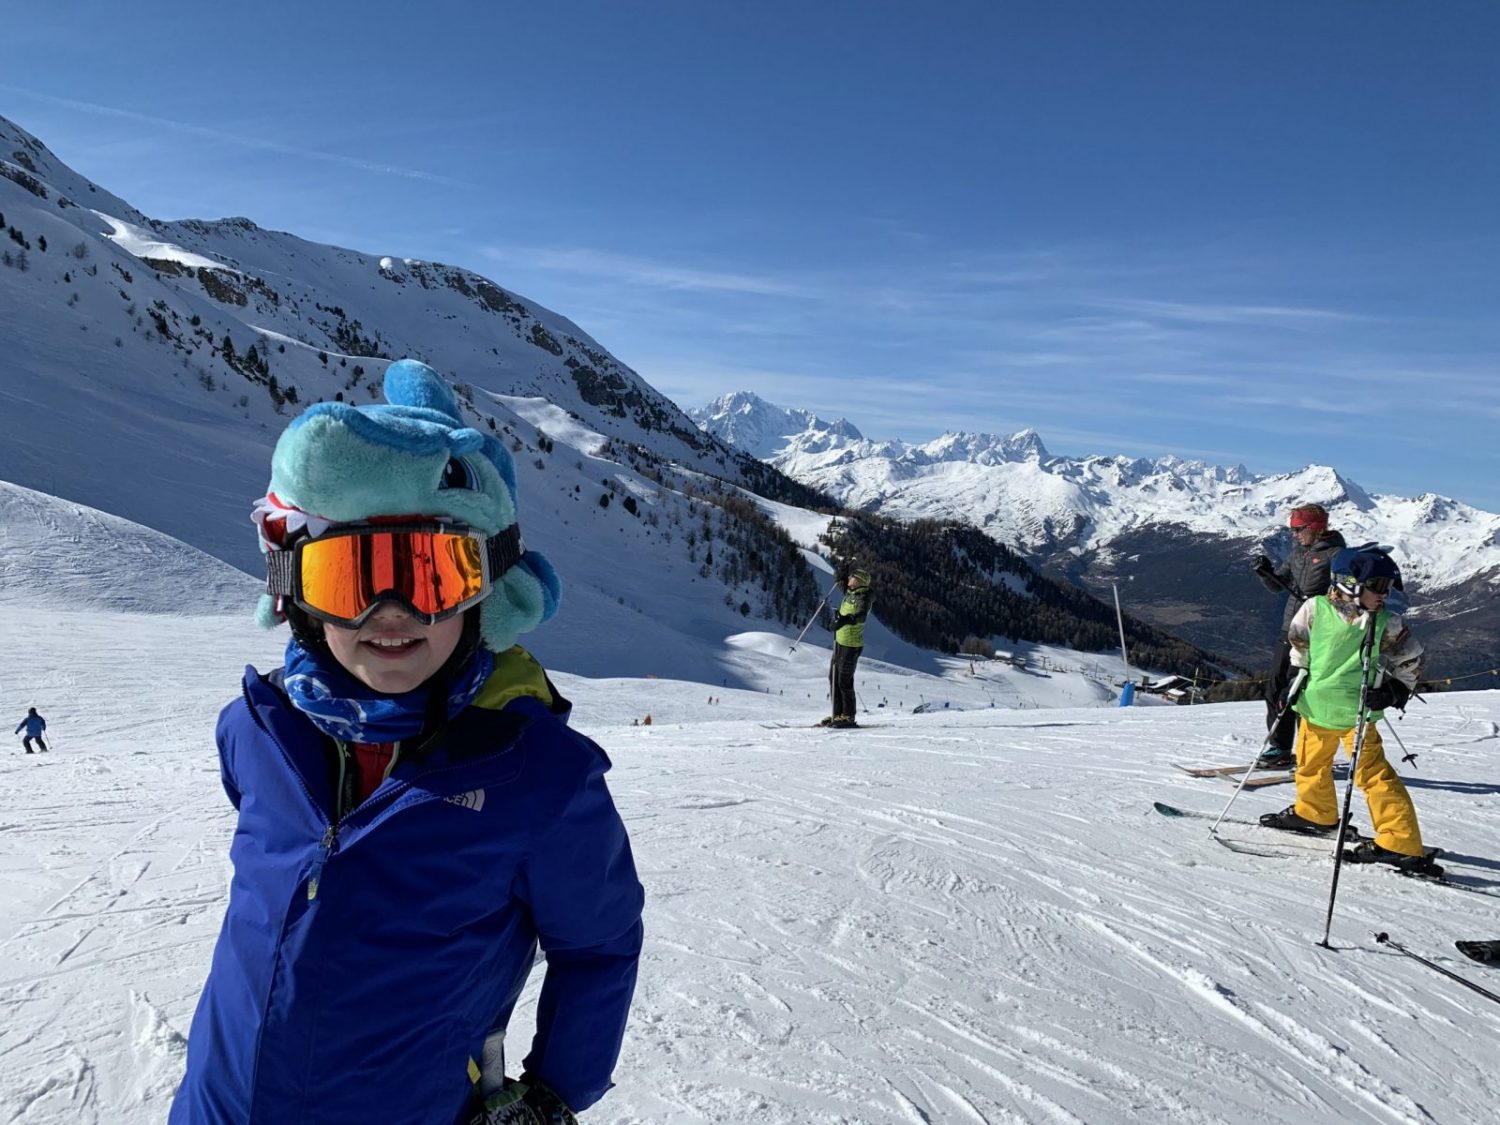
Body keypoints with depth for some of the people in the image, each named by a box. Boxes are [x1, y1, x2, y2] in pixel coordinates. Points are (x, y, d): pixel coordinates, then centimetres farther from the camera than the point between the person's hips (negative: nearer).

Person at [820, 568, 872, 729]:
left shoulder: (863, 597, -15)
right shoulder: (850, 594, 11)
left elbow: (862, 616, -34)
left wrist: (846, 619, -48)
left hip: (851, 645, -9)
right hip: (840, 642, 9)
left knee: (844, 680, -6)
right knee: (833, 677, 12)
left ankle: (848, 717, 4)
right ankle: (837, 714, 21)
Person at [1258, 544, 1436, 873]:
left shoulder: (1386, 623, -8)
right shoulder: (1316, 609, -9)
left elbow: (1411, 660, 3)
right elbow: (1299, 641, 9)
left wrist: (1394, 691, -8)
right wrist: (1302, 673, 7)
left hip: (1355, 711, -3)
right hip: (1316, 705, 3)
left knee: (1372, 772, -10)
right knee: (1310, 763, 20)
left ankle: (1401, 843, -5)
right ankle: (1316, 813, 43)